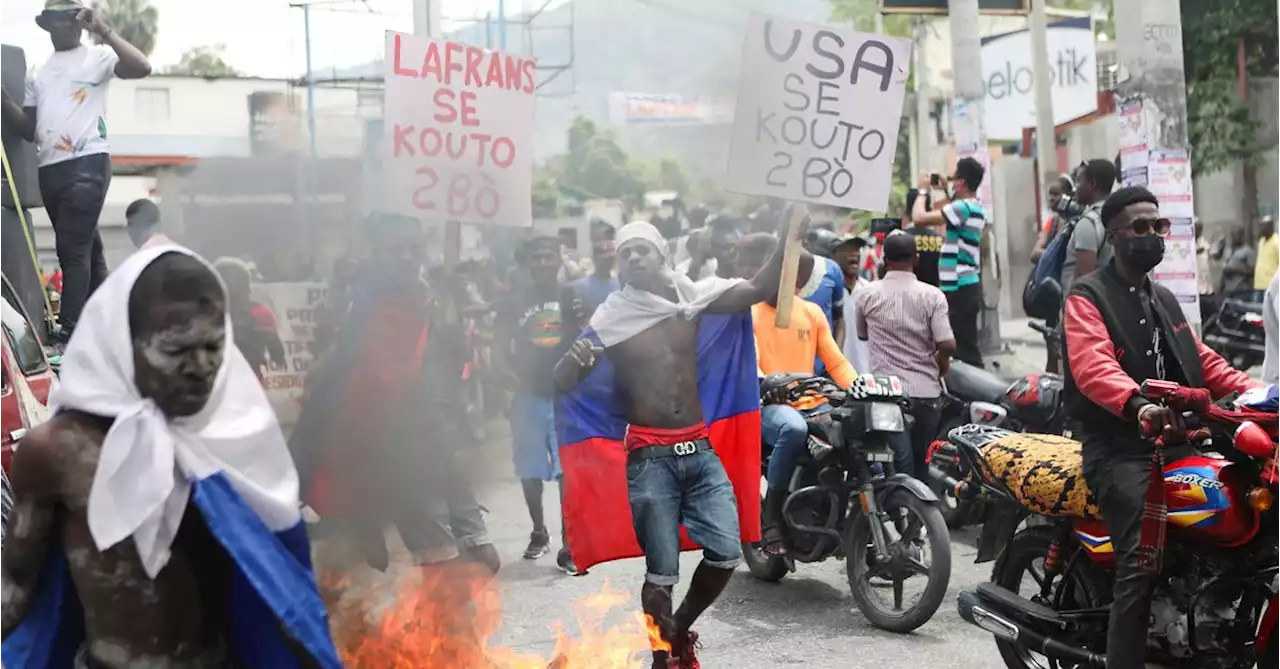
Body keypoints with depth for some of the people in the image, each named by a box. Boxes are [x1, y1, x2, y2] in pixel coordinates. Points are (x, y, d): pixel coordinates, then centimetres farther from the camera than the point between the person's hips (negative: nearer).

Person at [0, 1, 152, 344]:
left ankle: (69, 329, -14)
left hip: (87, 163, -7)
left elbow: (142, 68, -16)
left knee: (73, 249, -12)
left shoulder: (97, 57, 3)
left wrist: (103, 31, -18)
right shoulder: (37, 72, 20)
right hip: (50, 168, 7)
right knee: (85, 247, 12)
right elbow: (29, 129, 16)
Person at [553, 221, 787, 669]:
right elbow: (562, 383, -6)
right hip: (650, 457, -3)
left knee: (726, 553, -1)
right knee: (662, 573, -3)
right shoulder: (613, 315, -2)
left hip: (701, 449, 4)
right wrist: (576, 361, -30)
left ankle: (681, 630, 25)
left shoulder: (691, 295, 7)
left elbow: (761, 289, 0)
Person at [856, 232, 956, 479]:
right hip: (925, 392, 0)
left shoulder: (868, 295, 0)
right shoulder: (932, 295, -5)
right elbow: (947, 345, -12)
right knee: (924, 466, 12)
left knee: (899, 470, 0)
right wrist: (942, 365, 9)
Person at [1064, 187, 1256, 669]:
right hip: (1121, 450, -8)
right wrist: (1138, 405, -40)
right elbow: (1093, 365, -20)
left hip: (1174, 441, 8)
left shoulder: (1164, 300, 27)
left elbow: (1202, 362, 24)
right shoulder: (1088, 296, -2)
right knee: (1143, 566, -23)